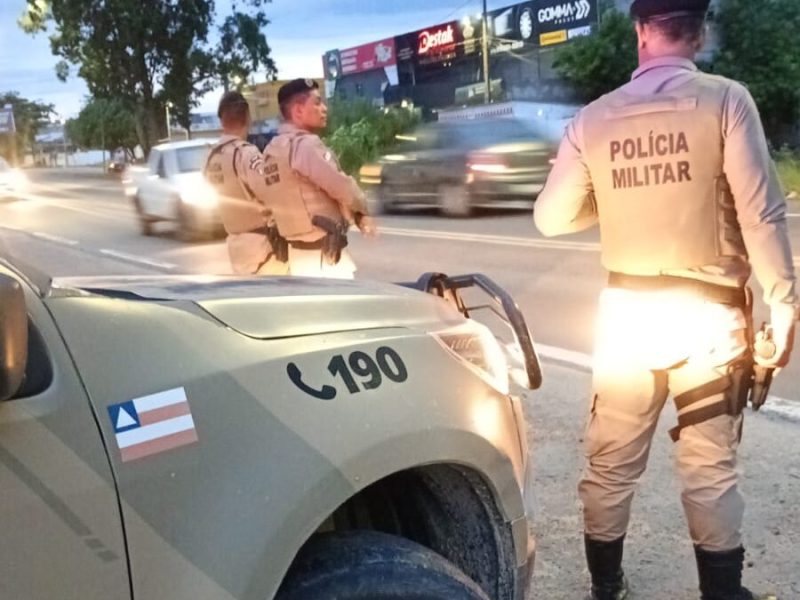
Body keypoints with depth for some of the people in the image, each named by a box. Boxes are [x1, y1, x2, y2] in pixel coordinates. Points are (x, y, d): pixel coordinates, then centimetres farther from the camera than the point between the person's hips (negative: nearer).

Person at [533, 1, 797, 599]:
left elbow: (551, 217, 5)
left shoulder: (594, 118, 0)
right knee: (711, 468, 9)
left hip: (627, 310, 3)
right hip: (708, 313, -2)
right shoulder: (724, 100, -8)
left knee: (612, 462, 15)